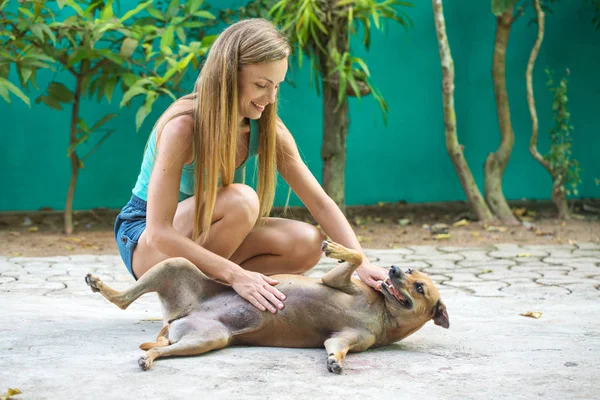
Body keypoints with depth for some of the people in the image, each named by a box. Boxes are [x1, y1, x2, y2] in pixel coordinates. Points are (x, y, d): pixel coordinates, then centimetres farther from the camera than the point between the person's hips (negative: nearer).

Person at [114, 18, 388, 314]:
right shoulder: (183, 126, -28)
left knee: (307, 243, -17)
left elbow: (320, 203, -10)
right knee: (240, 199, -33)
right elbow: (159, 233, -33)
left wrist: (361, 264, -23)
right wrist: (235, 275, -39)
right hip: (146, 245, -6)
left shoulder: (267, 128, -11)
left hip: (204, 237, 6)